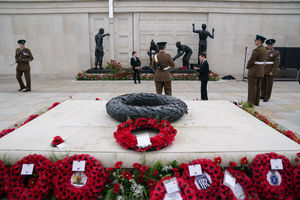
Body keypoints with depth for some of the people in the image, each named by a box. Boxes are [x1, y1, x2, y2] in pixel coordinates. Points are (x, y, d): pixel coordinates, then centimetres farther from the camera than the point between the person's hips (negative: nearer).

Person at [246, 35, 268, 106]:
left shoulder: (257, 50, -17)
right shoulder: (264, 49, 12)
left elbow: (251, 60, -16)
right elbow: (264, 60, 15)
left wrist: (248, 66, 0)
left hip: (253, 71, -9)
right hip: (261, 71, 9)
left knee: (252, 87, -3)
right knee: (258, 87, 12)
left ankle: (251, 102, 1)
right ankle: (256, 102, 19)